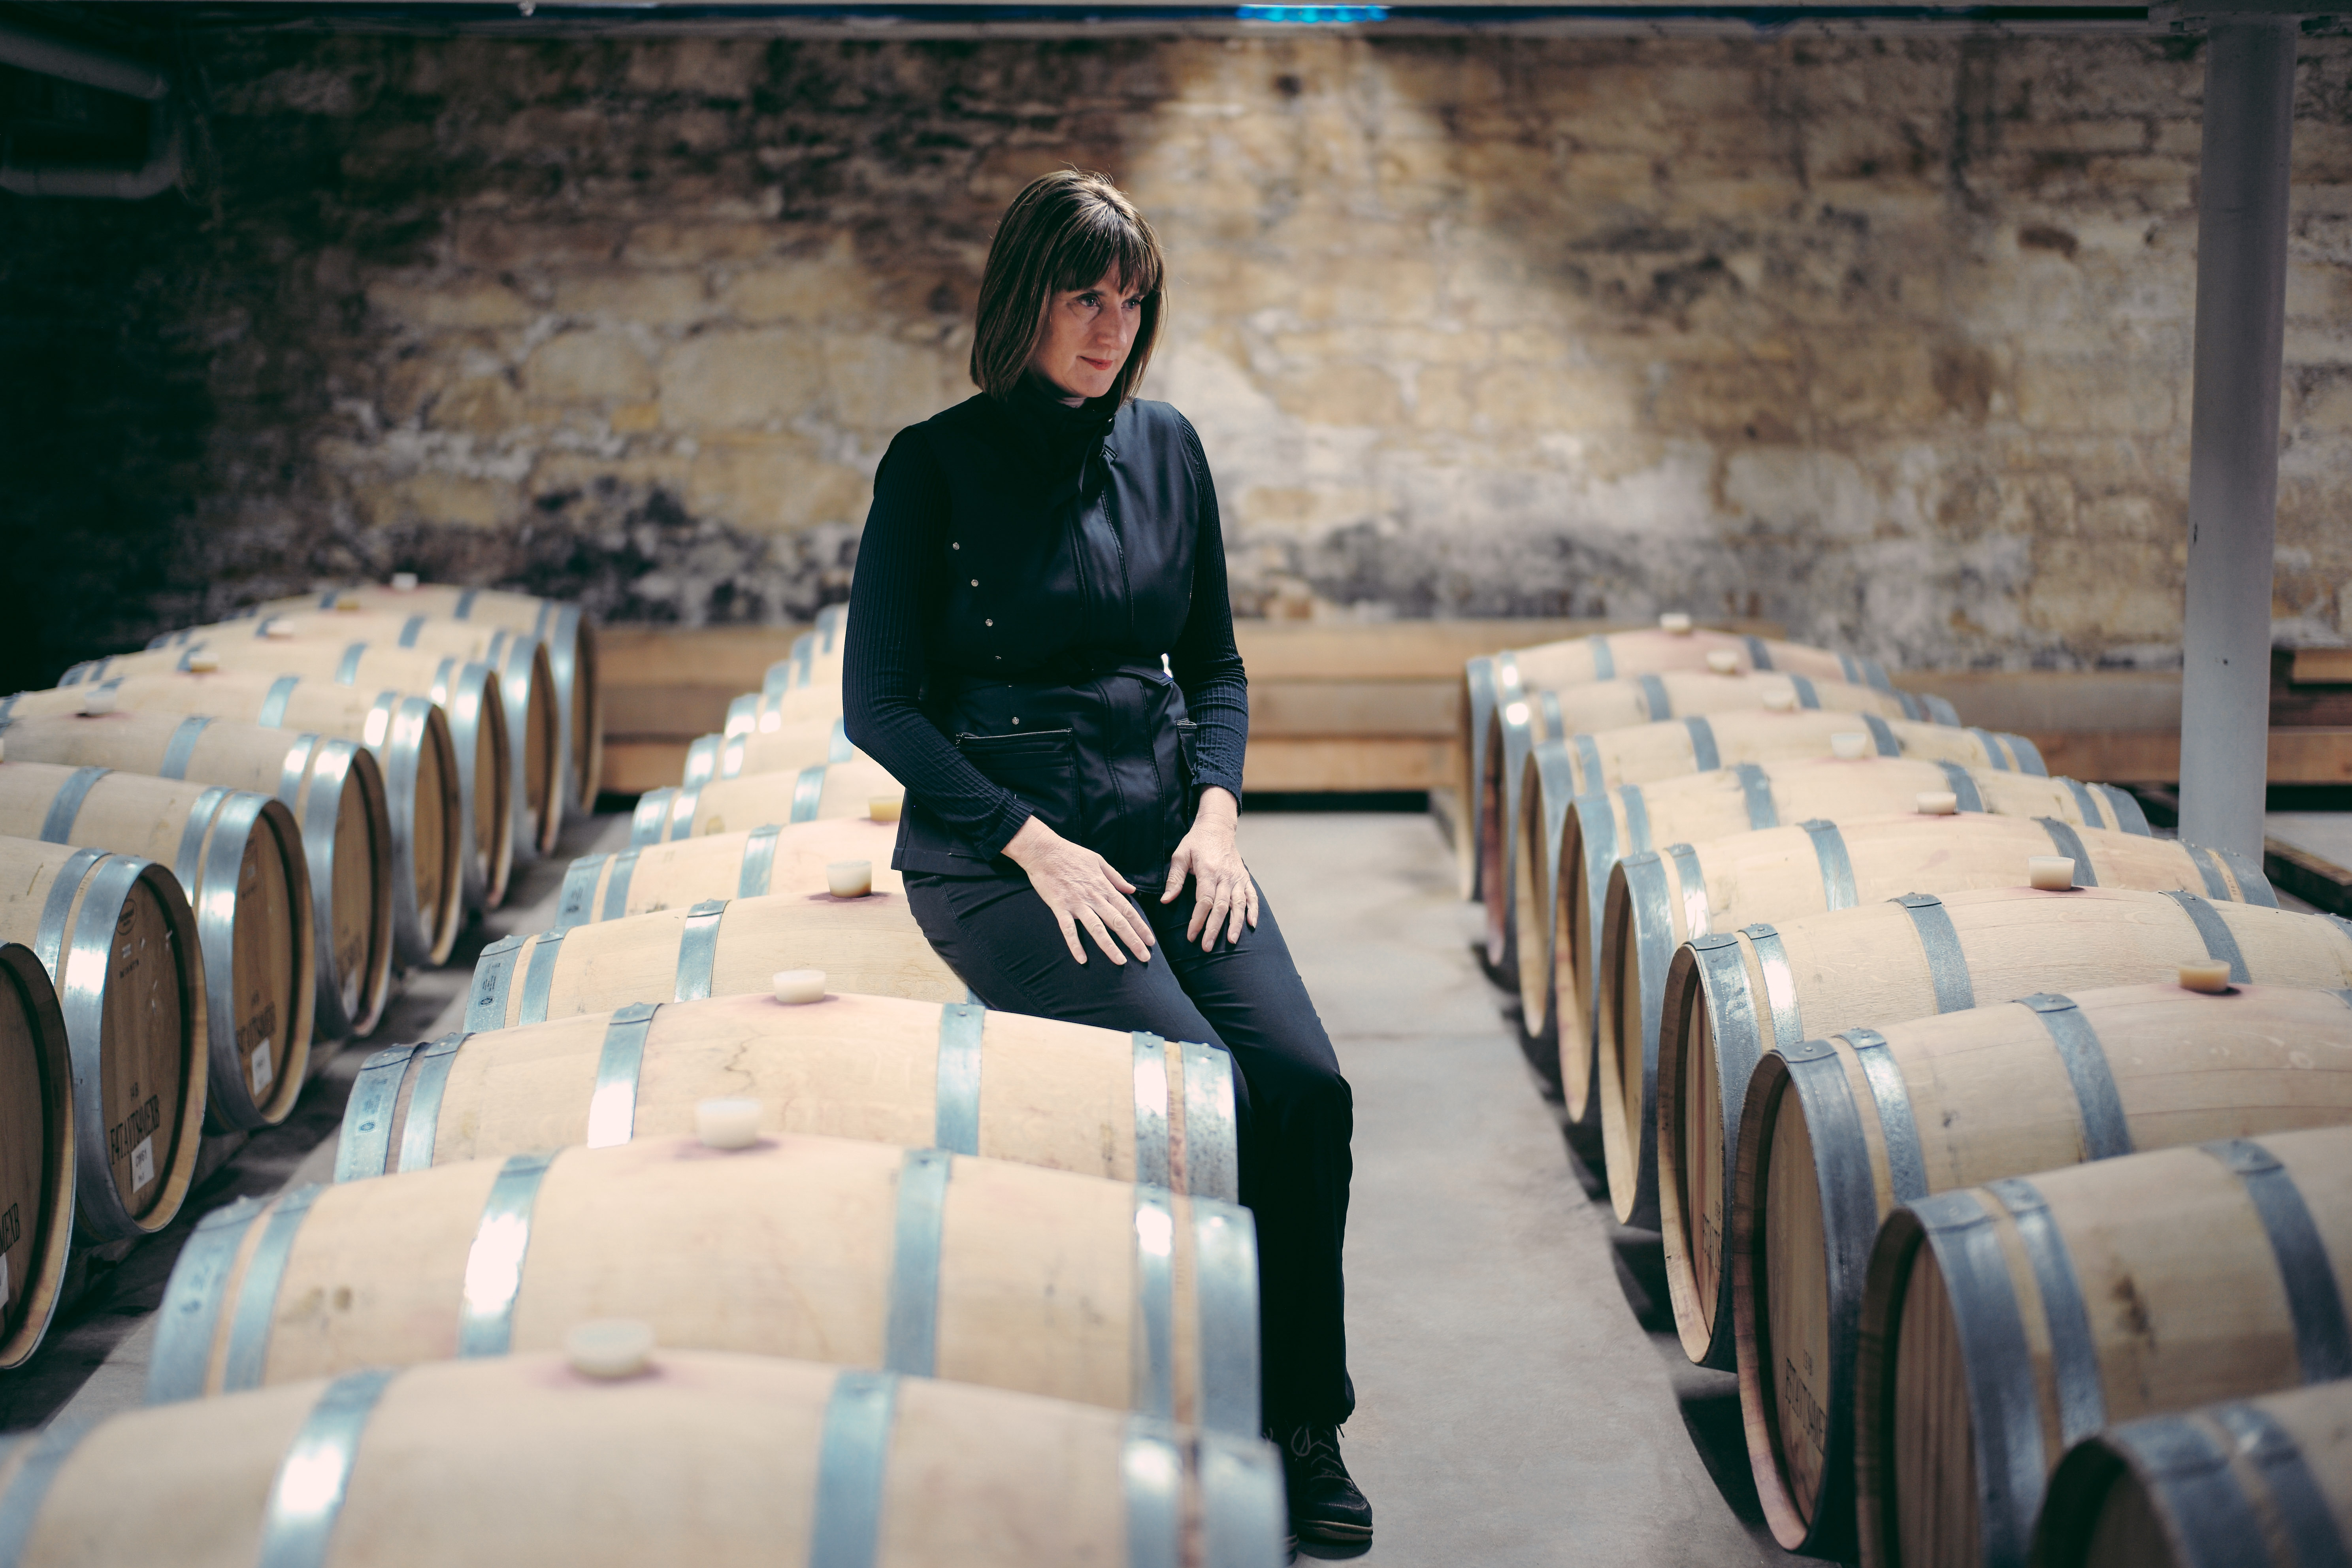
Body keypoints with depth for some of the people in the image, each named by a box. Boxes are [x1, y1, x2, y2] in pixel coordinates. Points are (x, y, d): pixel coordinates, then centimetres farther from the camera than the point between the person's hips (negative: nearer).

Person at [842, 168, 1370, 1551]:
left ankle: (1305, 1425, -2)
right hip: (996, 841, -4)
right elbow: (879, 705, -5)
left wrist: (1215, 809, -2)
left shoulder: (1167, 449, 10)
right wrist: (1035, 845, -14)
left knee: (1309, 1089, -18)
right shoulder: (937, 465, -4)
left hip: (1161, 819, 4)